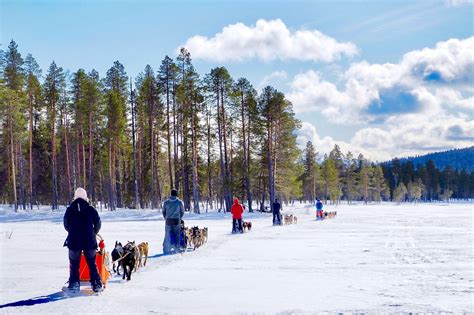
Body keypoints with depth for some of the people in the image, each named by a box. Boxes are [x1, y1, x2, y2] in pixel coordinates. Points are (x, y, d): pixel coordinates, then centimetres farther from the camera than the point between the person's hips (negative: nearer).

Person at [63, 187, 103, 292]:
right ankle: (96, 284, 3)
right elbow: (98, 224, 5)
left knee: (74, 264, 11)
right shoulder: (90, 209, -2)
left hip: (74, 241, 0)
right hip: (89, 241, 0)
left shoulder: (69, 210, 1)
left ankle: (74, 284, 7)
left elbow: (66, 225, 10)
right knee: (92, 264, 8)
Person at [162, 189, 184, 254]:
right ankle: (177, 248, 5)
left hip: (168, 220, 2)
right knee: (176, 235, 6)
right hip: (176, 220, -2)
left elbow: (163, 211, 8)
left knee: (167, 235, 5)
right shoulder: (179, 202, -2)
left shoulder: (166, 202, 3)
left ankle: (166, 250, 2)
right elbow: (182, 211, 5)